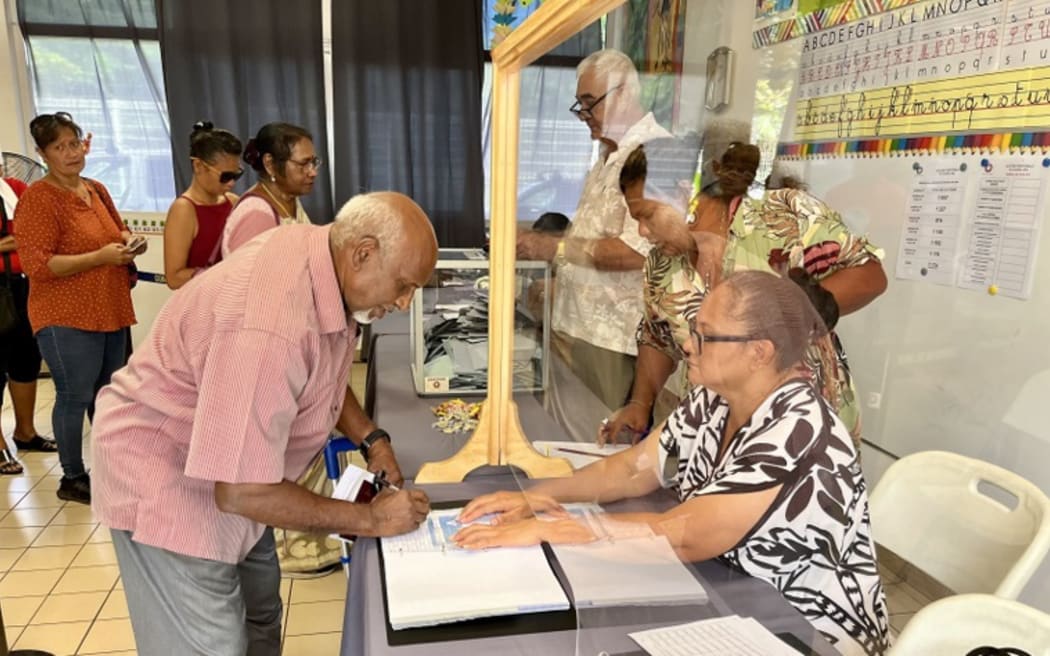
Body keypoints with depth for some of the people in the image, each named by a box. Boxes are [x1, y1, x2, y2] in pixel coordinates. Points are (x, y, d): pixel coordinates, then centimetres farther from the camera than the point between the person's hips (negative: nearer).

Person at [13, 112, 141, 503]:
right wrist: (100, 257, -22)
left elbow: (119, 229, 27)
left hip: (110, 312, 7)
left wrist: (128, 243, 3)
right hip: (67, 319, -7)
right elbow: (37, 265, -18)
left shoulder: (97, 191, 11)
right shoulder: (37, 198, -11)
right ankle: (72, 479, 15)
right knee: (75, 397, -1)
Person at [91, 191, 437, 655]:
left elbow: (324, 374, 9)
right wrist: (371, 519, -24)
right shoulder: (271, 325, -39)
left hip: (231, 473, 9)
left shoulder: (322, 256, -10)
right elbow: (241, 492, -34)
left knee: (260, 616, 22)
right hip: (168, 476, -9)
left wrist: (371, 438, -4)